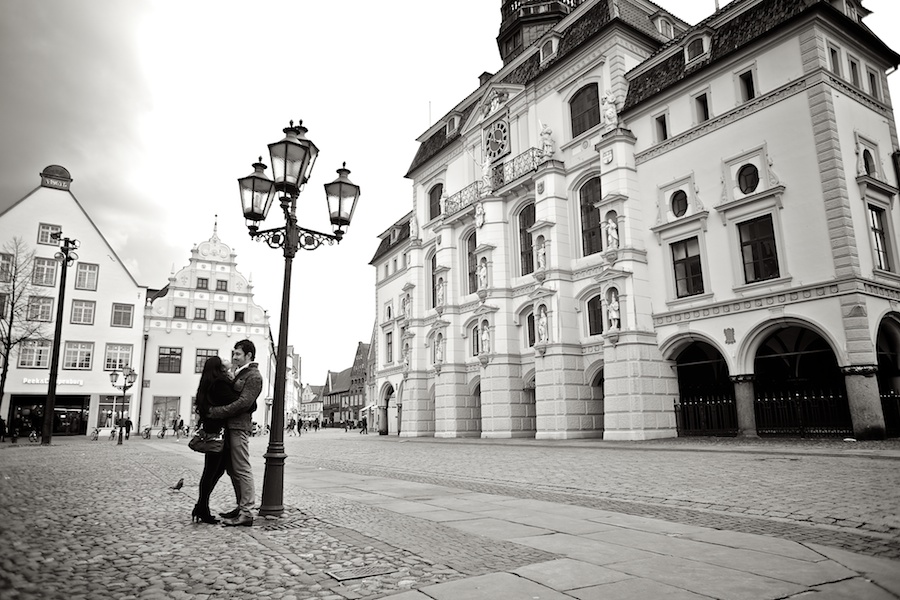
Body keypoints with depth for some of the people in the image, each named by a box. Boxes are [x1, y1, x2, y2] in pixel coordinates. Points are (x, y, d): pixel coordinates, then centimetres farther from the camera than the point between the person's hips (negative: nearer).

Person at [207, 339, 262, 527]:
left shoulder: (253, 376, -9)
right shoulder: (239, 373, 20)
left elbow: (244, 402, -19)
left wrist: (216, 411, -18)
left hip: (239, 426, -10)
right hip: (230, 426, 10)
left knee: (242, 469, -9)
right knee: (233, 469, 13)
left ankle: (246, 513, -6)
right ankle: (241, 507, 22)